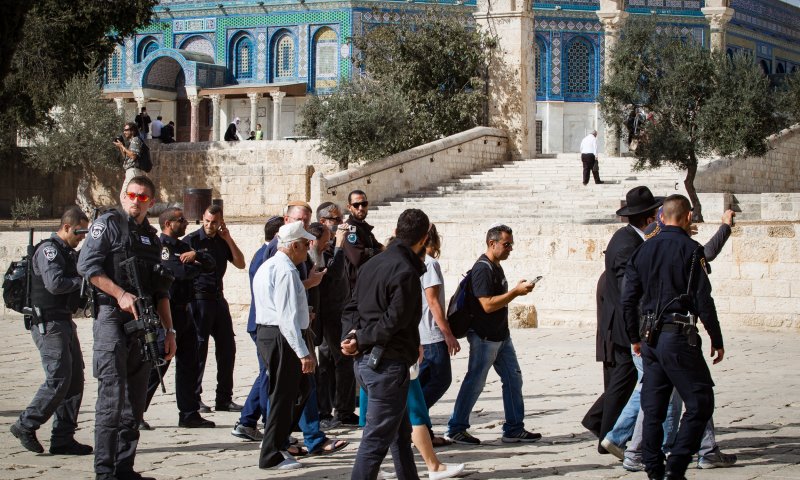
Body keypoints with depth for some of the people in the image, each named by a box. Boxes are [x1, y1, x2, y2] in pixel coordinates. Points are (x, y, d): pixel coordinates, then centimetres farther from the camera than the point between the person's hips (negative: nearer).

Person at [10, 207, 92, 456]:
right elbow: (54, 283, -23)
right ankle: (25, 426, 1)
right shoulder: (49, 249, -10)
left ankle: (63, 439, 10)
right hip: (49, 324, -10)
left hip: (64, 323, 10)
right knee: (58, 380, -13)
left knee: (75, 379, 6)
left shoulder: (70, 253, 19)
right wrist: (82, 280, -9)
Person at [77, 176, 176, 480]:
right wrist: (120, 294, -18)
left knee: (135, 401, 7)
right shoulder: (108, 223, 1)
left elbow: (161, 292, 21)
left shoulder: (151, 238, 20)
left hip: (143, 325, 7)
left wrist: (169, 330, 14)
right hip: (112, 318, -7)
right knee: (113, 396, -12)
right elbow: (88, 266, -10)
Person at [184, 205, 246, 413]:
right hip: (198, 299, -6)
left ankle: (224, 399, 14)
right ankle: (193, 399, 2)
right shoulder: (192, 240, -5)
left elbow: (240, 264, 6)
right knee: (198, 349, -4)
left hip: (218, 298, 6)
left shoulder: (223, 241, 12)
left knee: (227, 348, 7)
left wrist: (228, 239, 0)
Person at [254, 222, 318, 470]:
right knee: (283, 396, -2)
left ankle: (275, 443, 21)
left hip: (266, 333, 10)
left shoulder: (267, 267, 16)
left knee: (299, 389, 18)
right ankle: (271, 455, 5)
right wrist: (303, 352, -22)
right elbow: (288, 317, -22)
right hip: (283, 338, -10)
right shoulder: (286, 271, -17)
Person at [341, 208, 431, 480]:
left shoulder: (373, 264, 12)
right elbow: (393, 321, -20)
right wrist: (360, 340, -9)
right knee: (376, 440, -4)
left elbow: (351, 308, 13)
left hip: (365, 362, 9)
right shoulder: (406, 272, -17)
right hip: (388, 365, -9)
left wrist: (353, 333, -4)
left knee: (400, 431, 21)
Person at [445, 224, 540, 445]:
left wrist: (517, 290, 10)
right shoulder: (483, 268, -18)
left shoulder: (496, 267, 14)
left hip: (501, 335, 10)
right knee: (475, 382, -2)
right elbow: (488, 304, -24)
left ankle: (514, 429, 14)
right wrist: (516, 292, -22)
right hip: (484, 337, -10)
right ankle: (455, 429, 7)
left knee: (513, 379, 9)